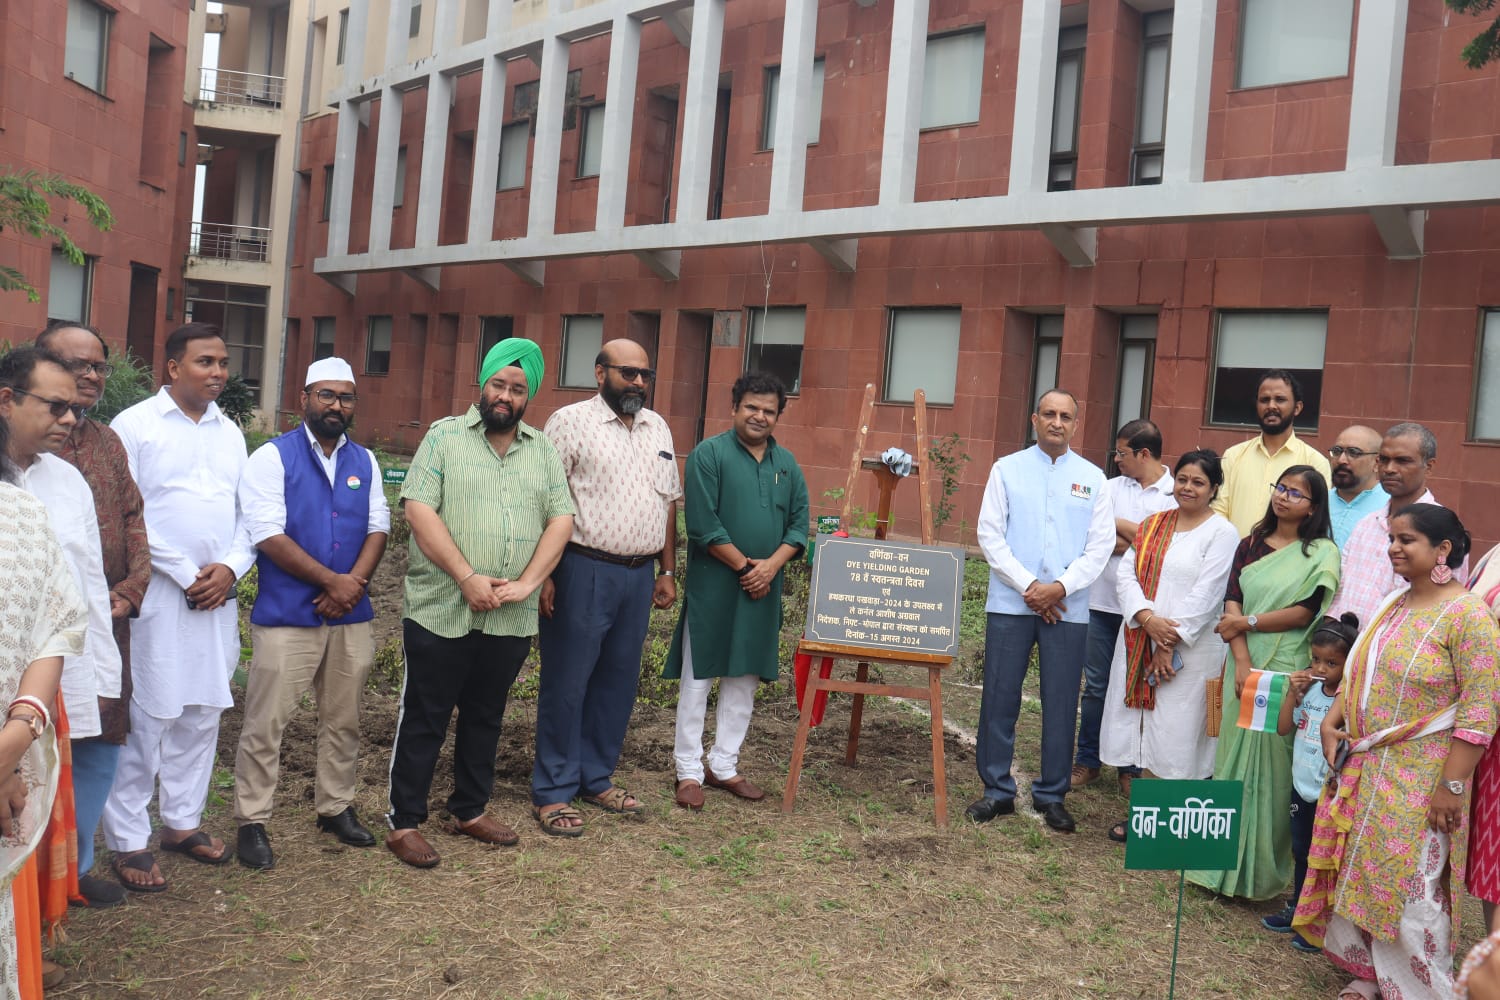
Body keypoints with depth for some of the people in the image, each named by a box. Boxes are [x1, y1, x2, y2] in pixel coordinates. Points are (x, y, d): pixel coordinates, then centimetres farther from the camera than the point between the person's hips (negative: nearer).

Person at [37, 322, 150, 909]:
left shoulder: (107, 443, 14)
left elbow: (132, 518, 15)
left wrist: (131, 589, 1)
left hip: (106, 625, 7)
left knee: (100, 747, 13)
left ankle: (75, 865, 28)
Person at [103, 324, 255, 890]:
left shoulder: (230, 432, 14)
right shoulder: (134, 425, -3)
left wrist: (230, 567, -4)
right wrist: (185, 574, -10)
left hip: (218, 595, 5)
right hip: (158, 595, -5)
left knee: (202, 713, 11)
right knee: (144, 719, -3)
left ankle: (182, 821, 24)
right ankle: (128, 842, 8)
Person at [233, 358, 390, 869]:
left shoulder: (364, 462, 12)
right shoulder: (272, 458, -4)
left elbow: (378, 528, 7)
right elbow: (269, 537, -13)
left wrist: (354, 583, -10)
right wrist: (333, 581, -14)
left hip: (351, 616, 5)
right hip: (287, 616, -5)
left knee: (343, 720, 14)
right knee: (265, 723, -1)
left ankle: (335, 806, 29)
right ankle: (251, 822, 12)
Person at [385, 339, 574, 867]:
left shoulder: (544, 450, 10)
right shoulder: (445, 436, -1)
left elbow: (560, 520, 5)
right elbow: (419, 510, -10)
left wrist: (526, 582, -9)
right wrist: (468, 578, -17)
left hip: (511, 620, 4)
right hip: (441, 612, -4)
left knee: (486, 717, 16)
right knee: (423, 719, 5)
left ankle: (471, 810, 30)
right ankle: (404, 822, 16)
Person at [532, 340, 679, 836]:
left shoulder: (658, 429, 13)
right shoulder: (570, 421, -6)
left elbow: (668, 503, 17)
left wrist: (667, 571, 14)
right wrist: (542, 575, -15)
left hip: (639, 575, 6)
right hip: (584, 572, -6)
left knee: (618, 682, 13)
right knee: (567, 683, 2)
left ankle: (596, 778, 28)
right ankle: (553, 792, 13)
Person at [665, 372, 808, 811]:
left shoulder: (787, 464, 11)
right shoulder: (708, 454, -6)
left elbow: (799, 523, 8)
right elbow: (703, 525, -13)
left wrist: (770, 565, -8)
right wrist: (744, 566, -13)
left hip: (763, 590, 5)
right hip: (712, 586, -5)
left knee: (744, 679, 12)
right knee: (698, 677, 2)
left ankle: (724, 765, 24)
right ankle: (689, 770, 12)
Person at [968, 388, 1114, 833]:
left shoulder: (1092, 478, 7)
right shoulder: (1007, 469, 5)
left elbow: (1101, 545, 2)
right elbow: (990, 534, -1)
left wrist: (1060, 587, -11)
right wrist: (1027, 585, -10)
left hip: (1068, 607, 1)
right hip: (1010, 601, -1)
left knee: (1061, 703, 6)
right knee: (999, 699, 3)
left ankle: (1051, 795, 20)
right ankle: (997, 790, 16)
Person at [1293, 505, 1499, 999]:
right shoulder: (1393, 604, 8)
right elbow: (1359, 671, 16)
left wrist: (1452, 785, -18)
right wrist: (1332, 722, 2)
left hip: (1420, 780, -7)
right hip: (1366, 770, 7)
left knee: (1409, 886, 1)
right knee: (1362, 874, 15)